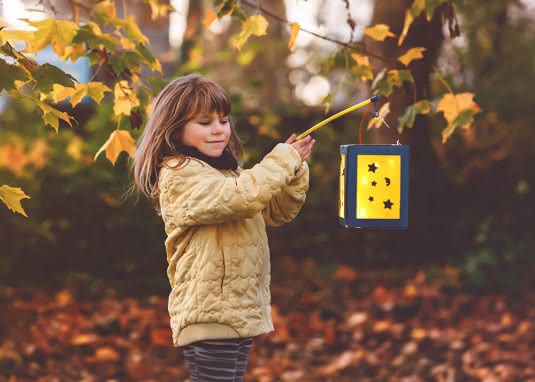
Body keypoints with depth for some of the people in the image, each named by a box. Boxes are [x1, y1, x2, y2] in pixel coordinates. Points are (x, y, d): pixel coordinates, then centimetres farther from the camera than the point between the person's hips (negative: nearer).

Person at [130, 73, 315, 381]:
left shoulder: (228, 171, 17)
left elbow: (277, 212, 19)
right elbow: (242, 197, -26)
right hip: (210, 317, -9)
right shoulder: (180, 174, -12)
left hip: (240, 313, 9)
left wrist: (294, 170, 2)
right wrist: (284, 159, -14)